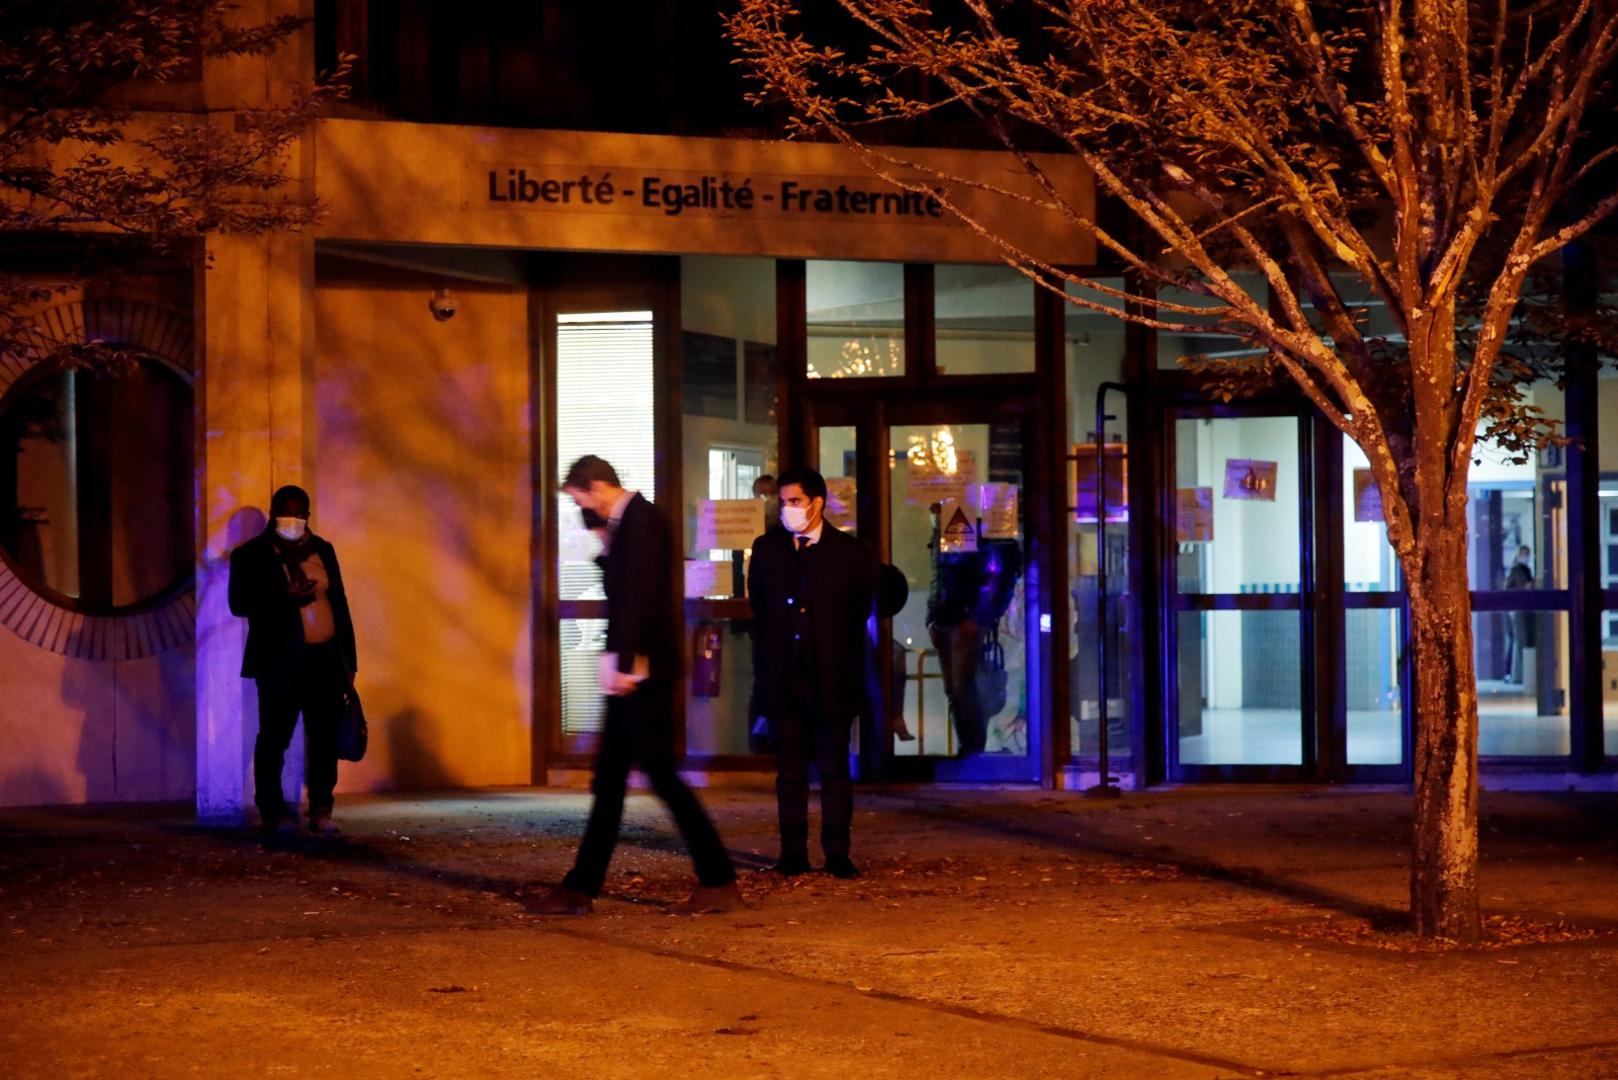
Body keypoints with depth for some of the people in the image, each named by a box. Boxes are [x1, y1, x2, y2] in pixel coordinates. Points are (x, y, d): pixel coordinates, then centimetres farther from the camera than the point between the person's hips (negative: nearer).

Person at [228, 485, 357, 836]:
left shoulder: (322, 550, 14)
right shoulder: (251, 555, 1)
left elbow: (339, 604, 15)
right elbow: (239, 603, -9)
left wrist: (348, 660, 11)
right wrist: (285, 598, -22)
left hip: (326, 658, 4)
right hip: (281, 662, -4)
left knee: (325, 737, 0)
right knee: (275, 737, -1)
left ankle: (321, 810, 5)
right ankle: (272, 811, 8)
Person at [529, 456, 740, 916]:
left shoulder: (641, 521, -13)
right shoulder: (625, 523, 16)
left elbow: (640, 595, -21)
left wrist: (626, 663, -22)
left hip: (643, 672, -10)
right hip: (631, 673, 10)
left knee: (662, 776, -7)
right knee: (608, 782, 10)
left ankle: (719, 882, -1)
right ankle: (580, 888, 14)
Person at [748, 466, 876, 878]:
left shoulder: (849, 553, 1)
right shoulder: (767, 548, 8)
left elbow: (860, 616, 5)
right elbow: (758, 612, 10)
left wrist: (845, 667, 0)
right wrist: (765, 666, 4)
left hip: (831, 680, -2)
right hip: (783, 678, 2)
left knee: (834, 770, 2)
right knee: (790, 771, 5)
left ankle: (837, 855, 6)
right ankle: (793, 855, 9)